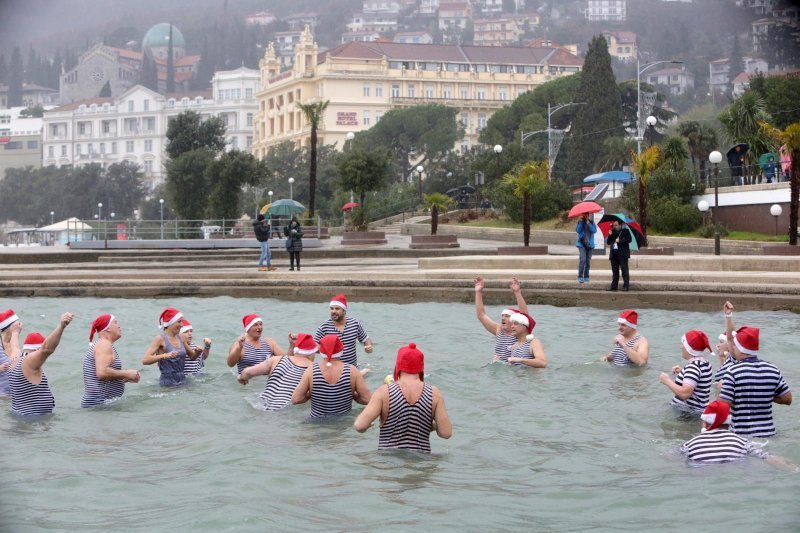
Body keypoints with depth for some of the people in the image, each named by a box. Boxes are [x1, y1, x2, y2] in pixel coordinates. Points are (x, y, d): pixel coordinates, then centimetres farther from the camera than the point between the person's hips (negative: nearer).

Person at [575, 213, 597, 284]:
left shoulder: (591, 222, 7)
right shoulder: (580, 222, 5)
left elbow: (594, 230, -7)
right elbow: (578, 230, -9)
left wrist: (588, 223, -15)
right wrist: (581, 222, -15)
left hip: (590, 244, 3)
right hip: (582, 244, -3)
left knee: (588, 261, 4)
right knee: (582, 259, -17)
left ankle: (586, 277, 14)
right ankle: (580, 277, -18)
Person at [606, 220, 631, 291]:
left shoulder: (625, 231, 2)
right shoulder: (613, 232, 18)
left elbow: (629, 239, -11)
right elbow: (608, 242, 14)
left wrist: (620, 240, -15)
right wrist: (610, 235, -1)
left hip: (622, 254, -6)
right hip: (614, 254, 6)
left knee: (624, 270, -8)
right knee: (615, 271, 8)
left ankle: (626, 285, -9)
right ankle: (614, 286, 10)